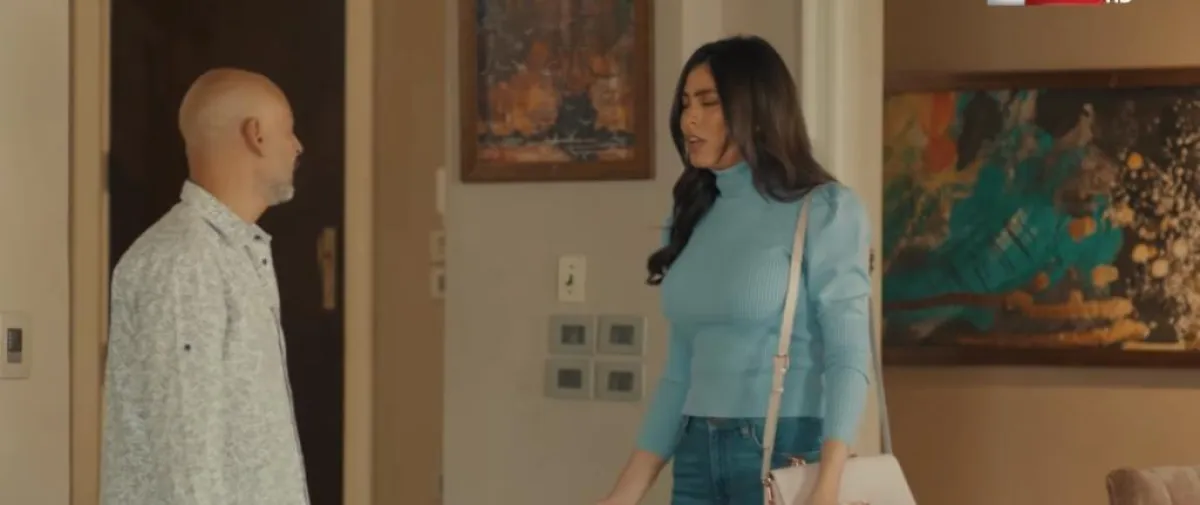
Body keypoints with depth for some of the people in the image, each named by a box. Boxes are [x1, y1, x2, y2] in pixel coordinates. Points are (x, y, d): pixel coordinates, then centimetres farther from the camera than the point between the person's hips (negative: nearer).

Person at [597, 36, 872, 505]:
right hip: (698, 461, 6)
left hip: (788, 459, -6)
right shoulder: (692, 220, 12)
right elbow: (680, 375, 14)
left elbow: (847, 356, -14)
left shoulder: (824, 210, -6)